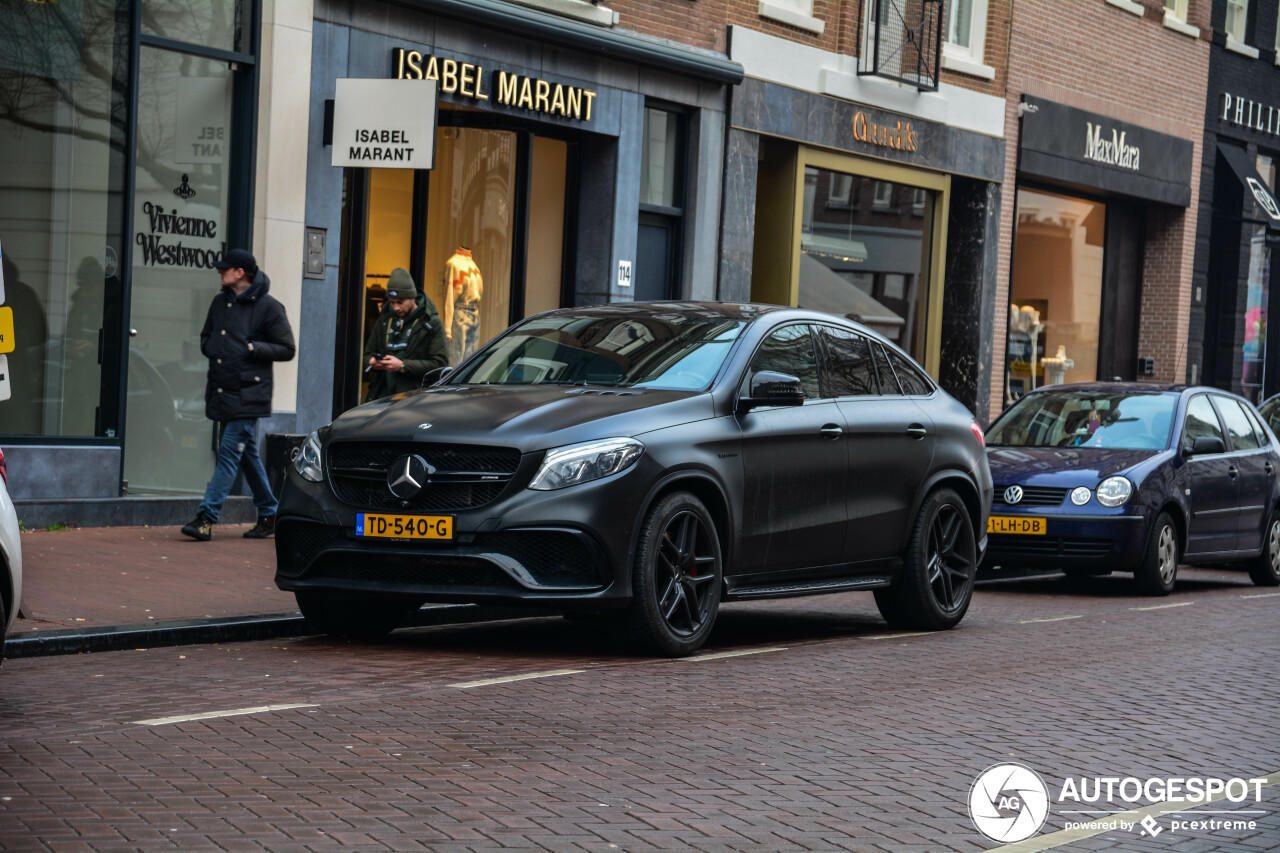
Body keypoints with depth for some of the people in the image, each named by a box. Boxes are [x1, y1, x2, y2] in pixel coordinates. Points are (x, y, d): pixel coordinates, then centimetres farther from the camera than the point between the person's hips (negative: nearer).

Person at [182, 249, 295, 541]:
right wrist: (211, 347, 4)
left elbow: (287, 349, -5)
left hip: (248, 394, -7)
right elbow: (206, 338, 26)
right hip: (221, 392, 7)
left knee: (229, 452, -12)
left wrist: (253, 348, -15)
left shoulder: (268, 306, -6)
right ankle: (269, 515, 22)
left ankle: (206, 518, -16)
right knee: (247, 454, 12)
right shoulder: (220, 303, 14)